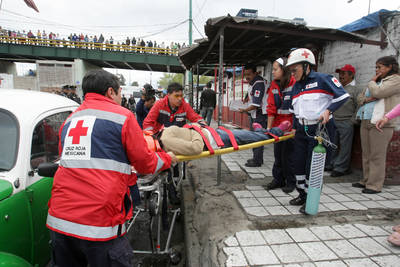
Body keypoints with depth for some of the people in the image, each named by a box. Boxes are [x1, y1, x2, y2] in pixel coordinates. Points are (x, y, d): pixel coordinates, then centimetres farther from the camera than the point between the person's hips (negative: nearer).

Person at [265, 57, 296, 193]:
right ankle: (278, 179, 26)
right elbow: (271, 108, 4)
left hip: (291, 126, -5)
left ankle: (290, 182, 19)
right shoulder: (274, 85, 6)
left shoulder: (294, 83, -10)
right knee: (277, 154, 12)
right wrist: (268, 127, 0)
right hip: (278, 125, 5)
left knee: (288, 154, 1)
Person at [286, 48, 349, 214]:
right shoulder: (296, 86, 14)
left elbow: (342, 95, -7)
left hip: (319, 130, -7)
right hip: (301, 130, 7)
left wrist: (328, 110, -18)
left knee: (312, 167, -3)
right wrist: (294, 128, 14)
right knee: (298, 164, 10)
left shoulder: (322, 79, -7)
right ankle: (302, 195, 28)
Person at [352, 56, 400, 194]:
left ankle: (375, 185, 2)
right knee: (366, 155, 12)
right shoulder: (377, 81, 22)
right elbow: (360, 98, 20)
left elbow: (378, 92, -17)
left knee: (377, 156, -5)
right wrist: (369, 99, -2)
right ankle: (366, 181, 21)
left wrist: (372, 82, 2)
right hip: (365, 121, 8)